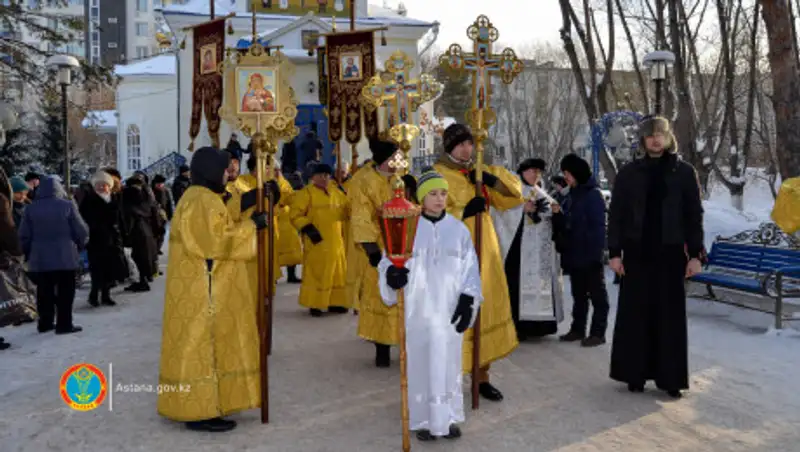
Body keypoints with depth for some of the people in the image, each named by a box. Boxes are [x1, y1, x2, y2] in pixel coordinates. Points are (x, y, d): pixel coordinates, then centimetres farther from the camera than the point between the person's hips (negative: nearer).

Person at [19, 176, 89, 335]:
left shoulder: (31, 208, 5)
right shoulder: (67, 205, -6)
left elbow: (24, 235, 5)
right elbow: (81, 231, -5)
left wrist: (28, 253, 18)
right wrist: (81, 244, 14)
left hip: (39, 257, 4)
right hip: (64, 257, -4)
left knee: (44, 292, 12)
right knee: (65, 291, 2)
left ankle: (45, 323, 18)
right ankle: (64, 324, 2)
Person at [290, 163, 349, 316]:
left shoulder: (335, 192, 13)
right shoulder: (306, 193, -6)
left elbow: (346, 209, 20)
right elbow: (296, 214, -11)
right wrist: (307, 228, -21)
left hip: (335, 241, 6)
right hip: (317, 241, -6)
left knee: (337, 272, 10)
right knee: (316, 273, -3)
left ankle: (335, 302, 21)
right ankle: (314, 304, 5)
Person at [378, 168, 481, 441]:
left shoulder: (459, 229, 3)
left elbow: (470, 268, 4)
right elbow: (388, 260, -3)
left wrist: (468, 301, -6)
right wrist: (392, 273, -25)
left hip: (449, 309, 1)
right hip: (417, 308, -1)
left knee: (449, 364, 6)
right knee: (421, 363, 3)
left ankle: (449, 418, 19)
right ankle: (424, 421, 14)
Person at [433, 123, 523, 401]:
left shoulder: (480, 173, 13)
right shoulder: (438, 176, -5)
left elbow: (515, 193, 9)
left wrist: (493, 179, -8)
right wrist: (463, 212, -24)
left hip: (483, 254, 6)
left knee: (486, 312, 9)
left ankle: (482, 375, 22)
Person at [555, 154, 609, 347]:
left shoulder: (593, 194, -11)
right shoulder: (571, 194, 13)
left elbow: (598, 227, -17)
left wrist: (596, 252, -22)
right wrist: (558, 213, 1)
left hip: (589, 255, -8)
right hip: (574, 254, 8)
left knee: (597, 294, 1)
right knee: (578, 294, 15)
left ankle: (598, 332, 6)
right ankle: (578, 329, 23)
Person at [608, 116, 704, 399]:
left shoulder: (684, 172, 2)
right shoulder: (629, 173, 3)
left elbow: (694, 216, 3)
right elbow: (616, 214, 2)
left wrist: (695, 254, -3)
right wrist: (614, 252, -4)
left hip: (670, 252, 0)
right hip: (637, 252, 0)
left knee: (670, 314, 4)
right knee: (635, 312, 3)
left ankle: (671, 378, 13)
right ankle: (635, 373, 13)